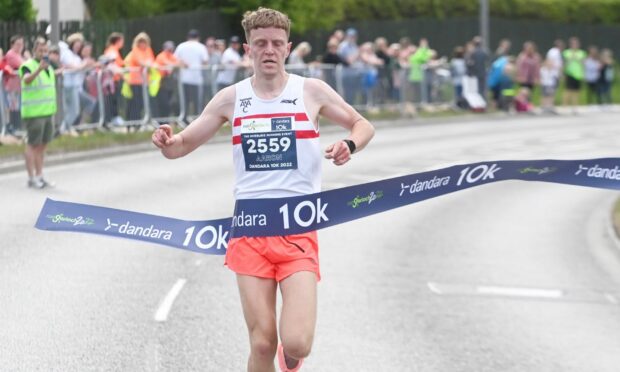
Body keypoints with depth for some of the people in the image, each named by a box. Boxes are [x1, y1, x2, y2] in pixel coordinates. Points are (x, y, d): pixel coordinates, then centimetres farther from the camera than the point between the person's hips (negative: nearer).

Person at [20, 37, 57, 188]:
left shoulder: (49, 67, 16)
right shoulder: (28, 66, -10)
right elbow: (27, 79, -32)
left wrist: (52, 111, 24)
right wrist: (38, 69, -50)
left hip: (47, 112, 8)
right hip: (33, 113, -8)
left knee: (42, 145, 11)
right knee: (32, 145, -5)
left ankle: (39, 176, 18)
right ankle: (31, 178, -4)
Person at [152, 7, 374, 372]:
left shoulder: (312, 91, 1)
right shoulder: (231, 98, 5)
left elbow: (363, 125, 13)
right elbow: (183, 146, 10)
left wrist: (349, 145, -10)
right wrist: (168, 142, -14)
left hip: (299, 232, -1)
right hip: (250, 231, 1)